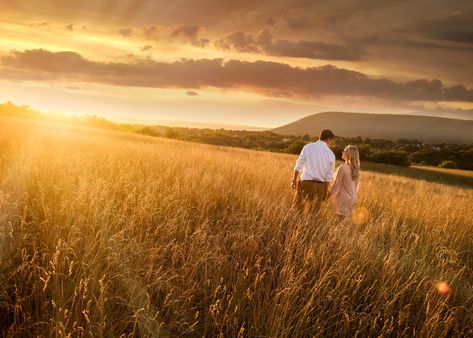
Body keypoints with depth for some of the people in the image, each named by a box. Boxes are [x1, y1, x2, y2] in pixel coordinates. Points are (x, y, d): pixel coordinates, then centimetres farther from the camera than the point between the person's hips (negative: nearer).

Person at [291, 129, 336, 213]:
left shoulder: (308, 147, -2)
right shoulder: (331, 154, 0)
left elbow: (299, 164, -3)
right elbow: (329, 176, 0)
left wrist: (294, 179, 7)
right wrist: (325, 192, 7)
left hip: (306, 183, -1)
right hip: (320, 186, 2)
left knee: (297, 208, 7)